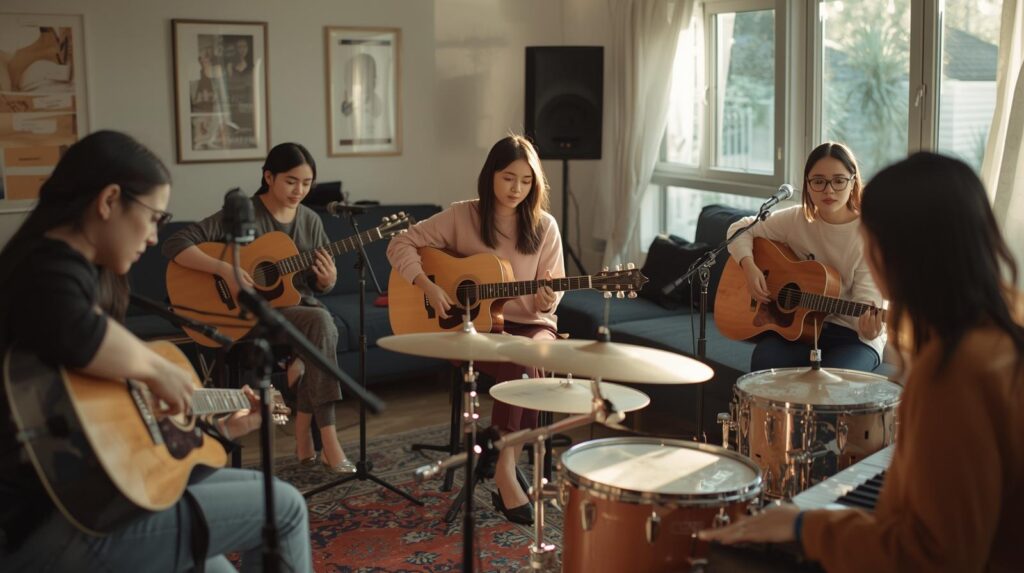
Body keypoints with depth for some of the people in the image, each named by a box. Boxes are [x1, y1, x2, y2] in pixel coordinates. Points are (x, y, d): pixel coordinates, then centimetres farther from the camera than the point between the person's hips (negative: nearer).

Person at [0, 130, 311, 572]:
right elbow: (76, 336, -43)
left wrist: (222, 427, 22)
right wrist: (156, 370, -24)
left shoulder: (69, 269, 16)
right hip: (52, 527, -11)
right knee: (283, 506, -2)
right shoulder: (51, 268, -16)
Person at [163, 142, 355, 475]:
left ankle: (304, 438, -19)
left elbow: (318, 286, 13)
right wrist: (225, 269, -28)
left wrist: (328, 280, -11)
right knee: (320, 322, -32)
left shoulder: (310, 221, 7)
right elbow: (175, 245, -16)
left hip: (298, 308, 5)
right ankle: (328, 442, -29)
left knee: (323, 326, -31)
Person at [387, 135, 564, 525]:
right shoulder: (462, 216, -3)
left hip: (529, 324, 2)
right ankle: (508, 470, -22)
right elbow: (401, 245, -2)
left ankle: (505, 471, -22)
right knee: (520, 365, -32)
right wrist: (429, 287, -15)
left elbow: (550, 291, 4)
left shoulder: (544, 227, 2)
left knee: (528, 360, -33)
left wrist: (546, 301, -20)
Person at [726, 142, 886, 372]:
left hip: (850, 332, -2)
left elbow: (867, 297, -17)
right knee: (764, 364, -28)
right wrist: (749, 267, -10)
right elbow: (740, 229, 8)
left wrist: (869, 328, -40)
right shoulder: (796, 219, -2)